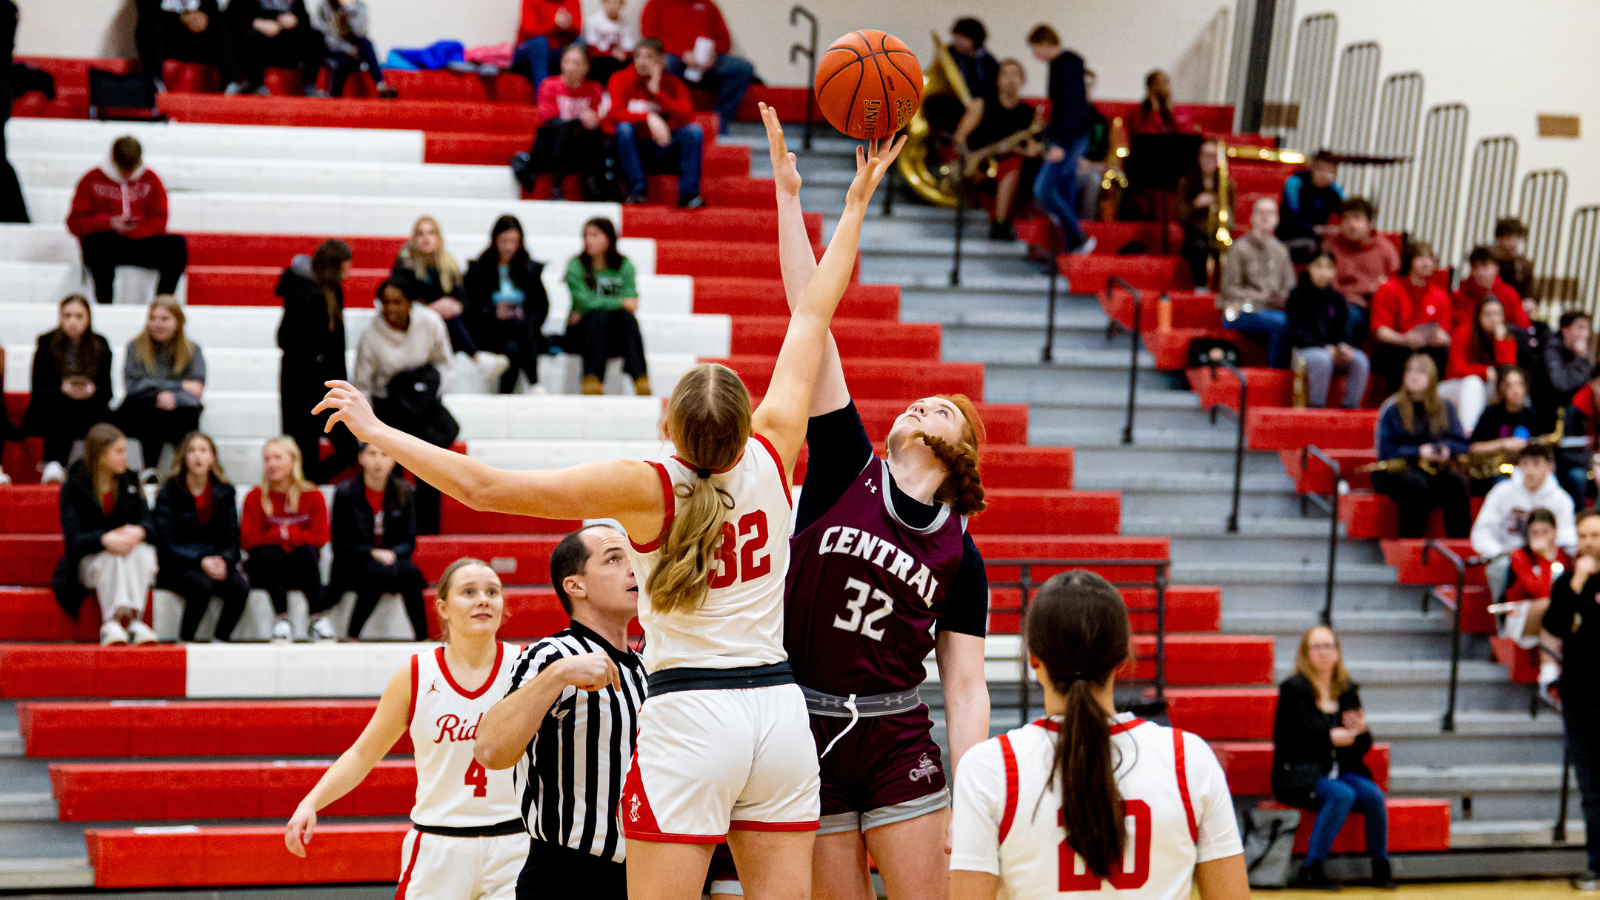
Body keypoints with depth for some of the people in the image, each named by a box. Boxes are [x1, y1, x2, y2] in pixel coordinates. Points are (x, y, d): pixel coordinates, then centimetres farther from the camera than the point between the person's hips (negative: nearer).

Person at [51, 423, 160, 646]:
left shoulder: (130, 481, 6)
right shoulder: (73, 487, -7)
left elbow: (148, 522, -1)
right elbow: (74, 539, -16)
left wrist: (138, 532, -27)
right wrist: (106, 540, -36)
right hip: (90, 559, -3)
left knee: (141, 552, -32)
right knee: (112, 557, -36)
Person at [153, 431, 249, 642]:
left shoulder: (224, 492, 8)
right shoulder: (170, 491, -3)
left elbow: (231, 540, 7)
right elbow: (165, 544, -9)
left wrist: (223, 561, -16)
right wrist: (200, 561, -22)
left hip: (215, 560, 3)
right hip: (177, 565, -3)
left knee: (240, 587, -27)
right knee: (202, 586, -35)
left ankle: (221, 638, -9)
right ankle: (185, 640, -16)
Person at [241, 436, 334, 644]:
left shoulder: (312, 496, -1)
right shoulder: (255, 497, -3)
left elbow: (320, 537, -10)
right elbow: (249, 540, -12)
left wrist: (289, 535, -23)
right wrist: (280, 535, -22)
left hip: (300, 571, 1)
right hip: (266, 571, -1)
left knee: (308, 551, -30)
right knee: (270, 554, -32)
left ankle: (318, 618, -31)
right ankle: (281, 620, -32)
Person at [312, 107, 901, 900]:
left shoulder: (645, 488, -10)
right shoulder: (771, 459, 0)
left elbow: (483, 487, -11)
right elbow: (812, 317, 10)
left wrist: (376, 431, -2)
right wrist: (855, 206, 19)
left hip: (689, 720, -4)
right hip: (779, 713, 5)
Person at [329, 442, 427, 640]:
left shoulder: (403, 492, 3)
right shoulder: (345, 492, -5)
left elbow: (409, 542, 4)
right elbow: (340, 546, -5)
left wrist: (392, 554, -18)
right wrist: (373, 553, -19)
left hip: (393, 559, 2)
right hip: (354, 565, -2)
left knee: (409, 571, -32)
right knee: (378, 572, -36)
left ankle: (423, 637, -28)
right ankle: (352, 636, -24)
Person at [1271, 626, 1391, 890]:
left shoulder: (1348, 691, 12)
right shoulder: (1293, 690, -3)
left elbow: (1361, 749, 15)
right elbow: (1283, 742, -10)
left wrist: (1361, 732, -9)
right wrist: (1329, 738, -17)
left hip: (1341, 771, 5)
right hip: (1298, 775, -5)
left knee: (1373, 794, -24)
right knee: (1342, 795, -32)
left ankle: (1381, 870, -13)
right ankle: (1310, 870, -28)